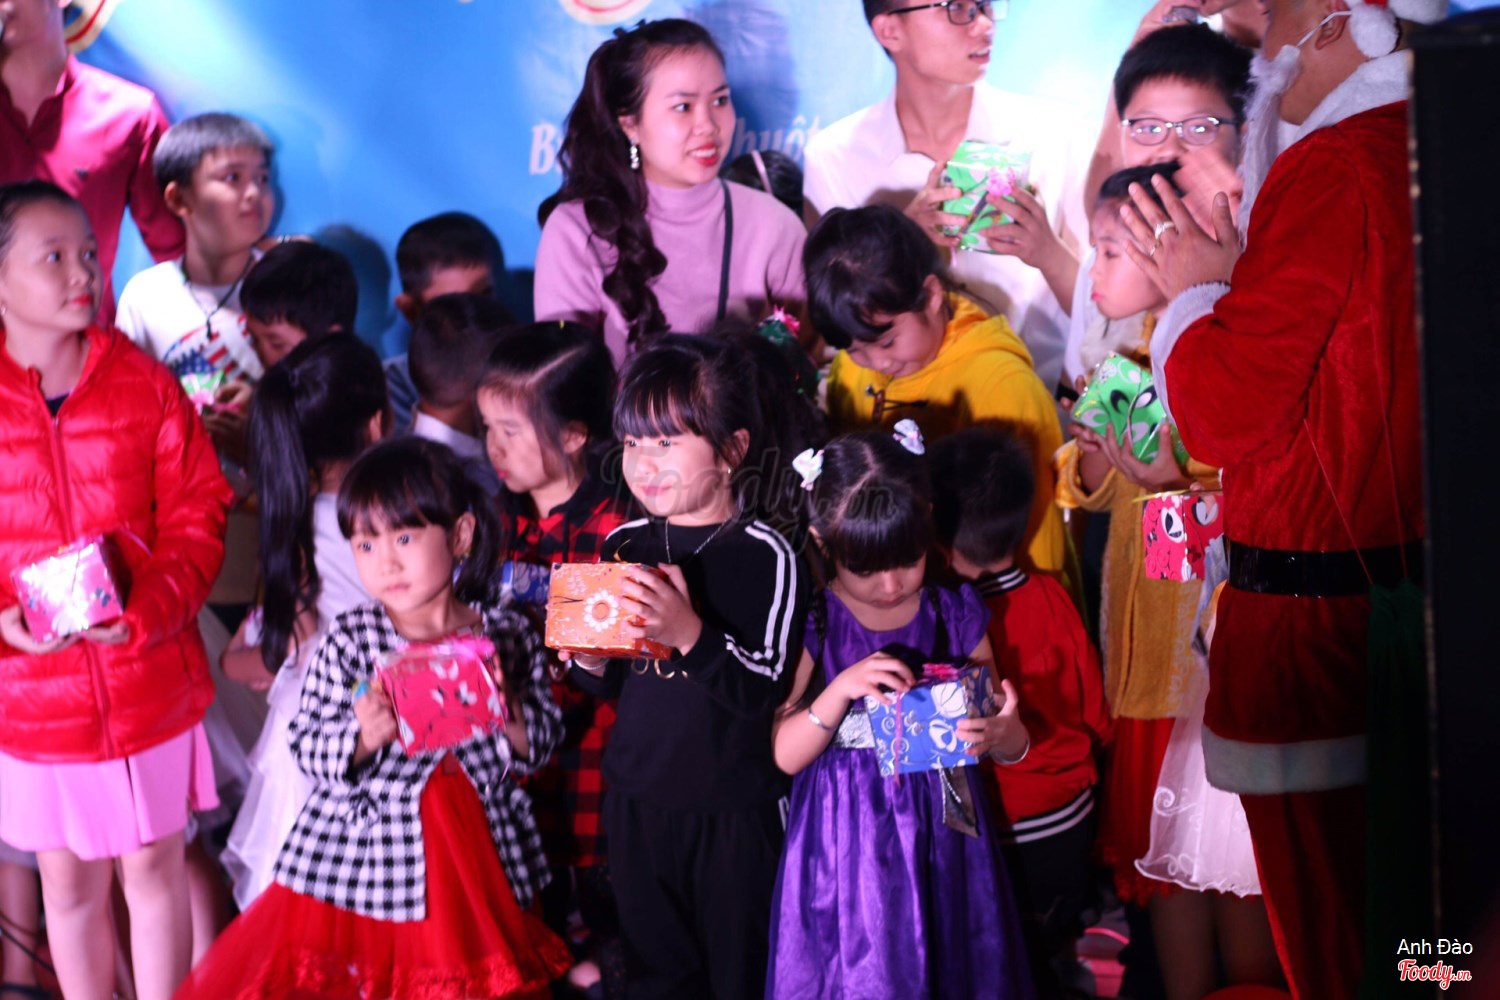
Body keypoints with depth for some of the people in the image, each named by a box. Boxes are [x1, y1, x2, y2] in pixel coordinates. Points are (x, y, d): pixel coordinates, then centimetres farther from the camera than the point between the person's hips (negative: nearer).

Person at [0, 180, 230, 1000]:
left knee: (154, 868, 11)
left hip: (149, 679, 0)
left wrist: (148, 608, -19)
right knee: (68, 881, 13)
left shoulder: (144, 385, -3)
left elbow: (197, 516, -3)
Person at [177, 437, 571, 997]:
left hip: (481, 864, 2)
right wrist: (362, 739, -23)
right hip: (364, 864, -1)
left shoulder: (507, 634, 0)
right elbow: (307, 750, -5)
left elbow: (543, 743, 7)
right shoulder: (350, 641, -5)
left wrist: (508, 714, -13)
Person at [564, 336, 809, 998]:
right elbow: (611, 687, 11)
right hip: (637, 800, 5)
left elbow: (764, 689, -22)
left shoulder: (765, 555, -14)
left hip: (735, 812, -5)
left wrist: (689, 633, -34)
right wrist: (588, 660, -10)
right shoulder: (624, 544, 2)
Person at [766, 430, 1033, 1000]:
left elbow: (1013, 747, 4)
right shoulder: (812, 624, -5)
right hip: (846, 845, -2)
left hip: (943, 840, 2)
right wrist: (842, 687, -23)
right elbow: (786, 755, -9)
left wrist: (1001, 734, -20)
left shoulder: (955, 615, 2)